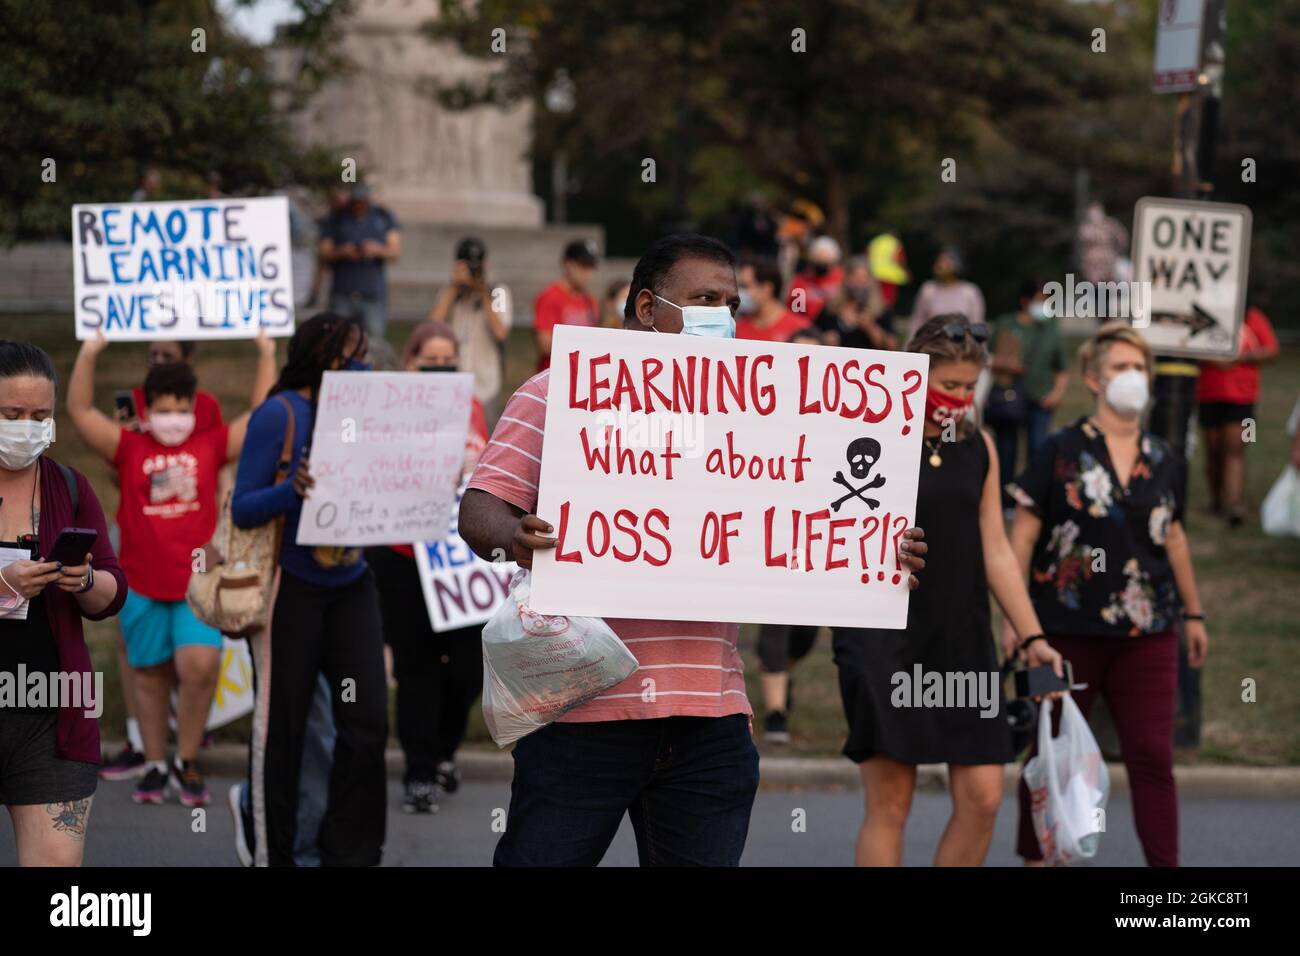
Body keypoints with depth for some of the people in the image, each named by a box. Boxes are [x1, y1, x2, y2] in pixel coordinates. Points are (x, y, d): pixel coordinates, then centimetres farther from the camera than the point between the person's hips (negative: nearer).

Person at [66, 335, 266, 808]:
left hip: (197, 583, -1)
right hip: (142, 585, 1)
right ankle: (155, 765, 23)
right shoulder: (130, 449, 2)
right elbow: (80, 411, -4)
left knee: (200, 664, -16)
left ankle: (186, 761, 1)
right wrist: (88, 356, -11)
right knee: (149, 674, 11)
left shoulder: (210, 447, 4)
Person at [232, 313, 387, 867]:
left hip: (350, 587, 5)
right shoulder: (280, 414, -10)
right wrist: (295, 489, -30)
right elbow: (242, 509, -12)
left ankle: (350, 855, 8)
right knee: (281, 728, 3)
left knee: (367, 720, -1)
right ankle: (273, 855, 15)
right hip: (290, 588, -5)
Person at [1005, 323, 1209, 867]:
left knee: (1152, 758, -3)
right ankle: (1034, 857, 23)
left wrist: (1194, 613, 24)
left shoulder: (1161, 460, 9)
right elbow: (1023, 535, -4)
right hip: (1069, 632, -3)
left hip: (1147, 635, 3)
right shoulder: (1061, 452, -4)